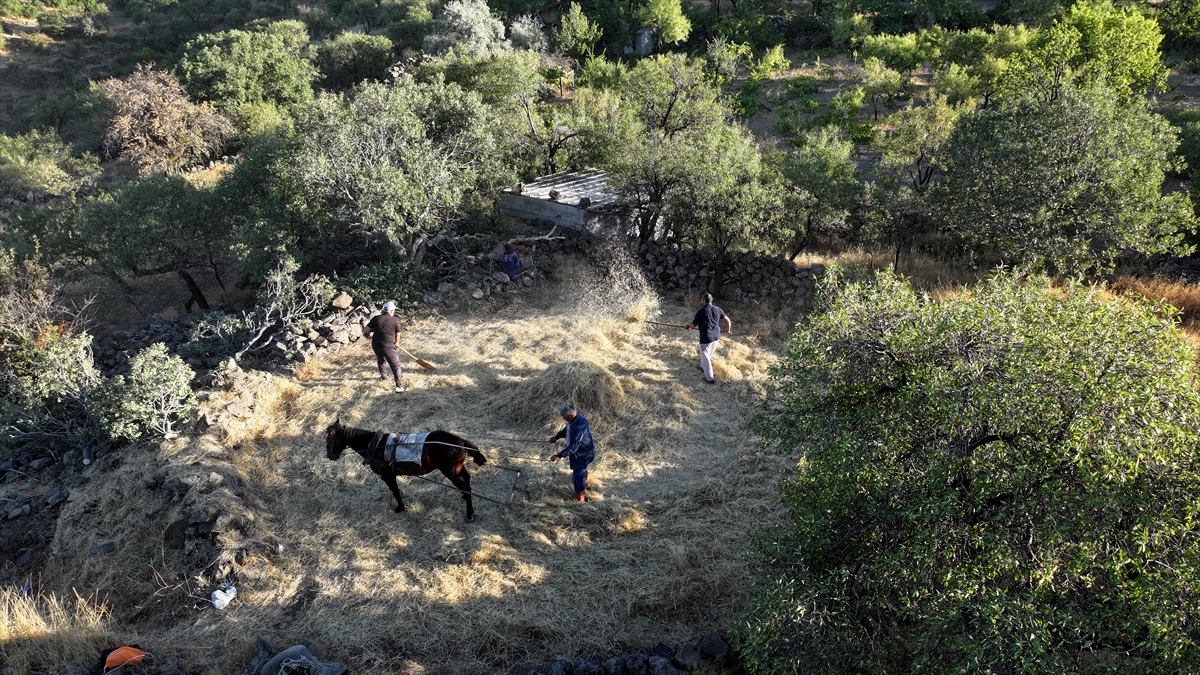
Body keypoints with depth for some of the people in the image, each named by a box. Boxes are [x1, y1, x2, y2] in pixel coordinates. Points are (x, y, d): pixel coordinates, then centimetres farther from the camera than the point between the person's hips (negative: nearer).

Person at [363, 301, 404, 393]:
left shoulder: (376, 318, 2)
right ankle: (399, 385, -12)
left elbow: (365, 331, 0)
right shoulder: (395, 320, -3)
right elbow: (397, 334, 10)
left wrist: (369, 335, 22)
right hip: (388, 346, -4)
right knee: (395, 365, -1)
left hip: (375, 345, 4)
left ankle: (383, 376, 51)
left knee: (381, 360, 32)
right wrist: (396, 343, 29)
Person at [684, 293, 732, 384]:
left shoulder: (700, 311, -15)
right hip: (716, 336, 6)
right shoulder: (717, 309, 1)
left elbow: (693, 325, -6)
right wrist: (728, 330, 26)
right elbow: (728, 321, 7)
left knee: (706, 357, 6)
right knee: (709, 354, 28)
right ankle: (702, 366, 51)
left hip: (706, 338, -6)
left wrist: (687, 326, 17)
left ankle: (709, 378, 12)